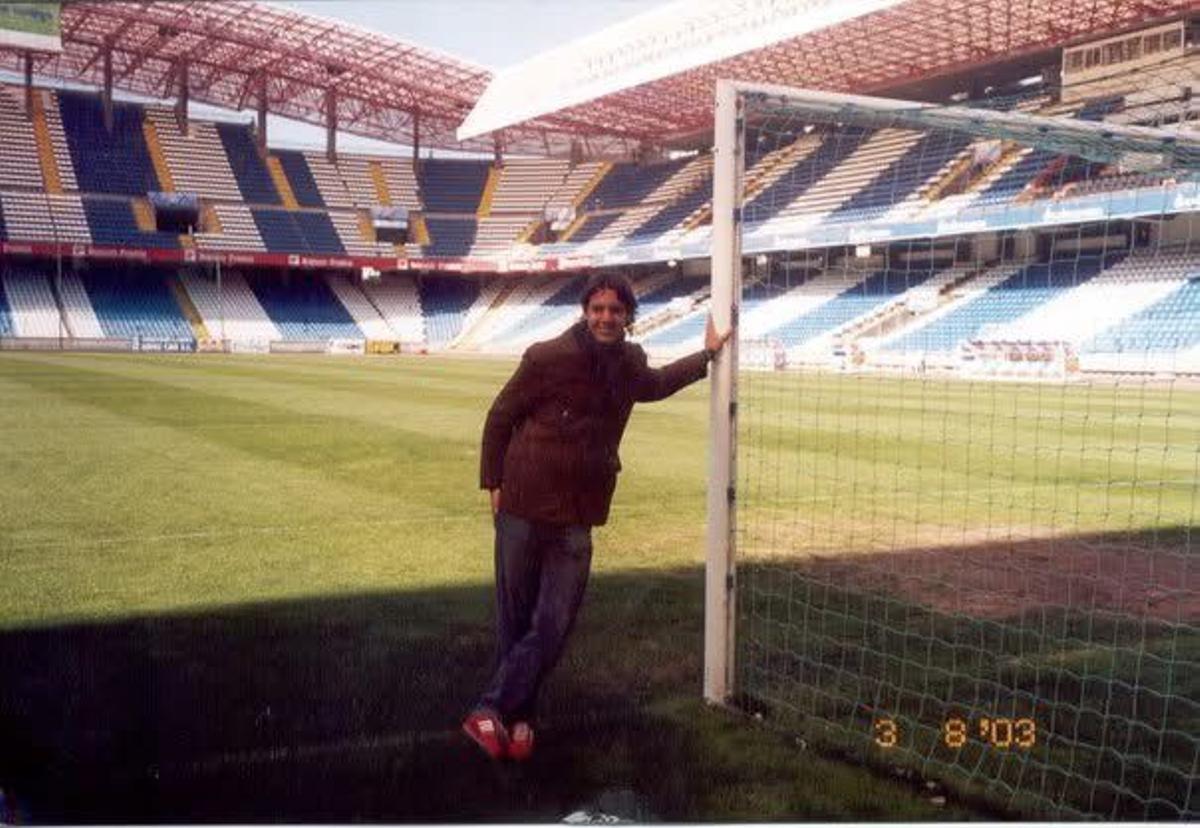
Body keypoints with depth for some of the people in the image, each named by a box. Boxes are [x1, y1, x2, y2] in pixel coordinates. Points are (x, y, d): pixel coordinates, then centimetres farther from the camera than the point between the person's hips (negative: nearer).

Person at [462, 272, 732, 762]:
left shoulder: (630, 363, 7)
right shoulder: (549, 357, -11)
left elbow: (654, 385, 33)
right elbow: (500, 417, -1)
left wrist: (707, 355, 34)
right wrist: (493, 482, -3)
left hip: (578, 516, 4)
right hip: (524, 506, -4)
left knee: (554, 626, -2)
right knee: (515, 619, 6)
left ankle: (493, 711, 6)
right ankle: (516, 716, 20)